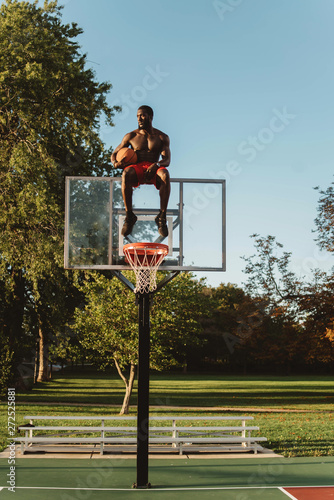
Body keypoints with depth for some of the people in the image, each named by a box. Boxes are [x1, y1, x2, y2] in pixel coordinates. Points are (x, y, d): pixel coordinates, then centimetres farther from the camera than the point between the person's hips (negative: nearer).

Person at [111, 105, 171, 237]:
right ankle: (129, 215, -29)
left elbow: (167, 160, 0)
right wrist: (115, 163, -6)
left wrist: (156, 165, -24)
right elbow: (114, 153, 19)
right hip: (137, 168, 1)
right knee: (126, 174, -38)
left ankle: (162, 216, -32)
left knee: (165, 174, -38)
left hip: (154, 169, 0)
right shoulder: (131, 136, 15)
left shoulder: (162, 137, 12)